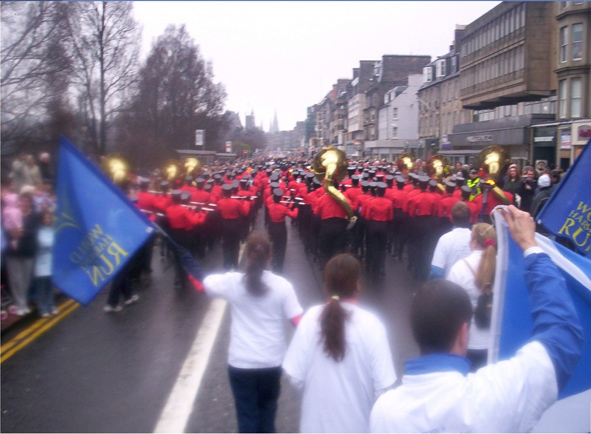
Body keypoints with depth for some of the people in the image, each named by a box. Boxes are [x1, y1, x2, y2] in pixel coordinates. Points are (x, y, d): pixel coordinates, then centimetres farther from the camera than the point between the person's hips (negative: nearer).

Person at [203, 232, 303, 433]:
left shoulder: (232, 281, -9)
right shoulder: (282, 285, -10)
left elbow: (203, 283, 7)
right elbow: (299, 322, -11)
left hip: (240, 362, -1)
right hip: (272, 361, 1)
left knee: (247, 415, 10)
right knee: (267, 408, 24)